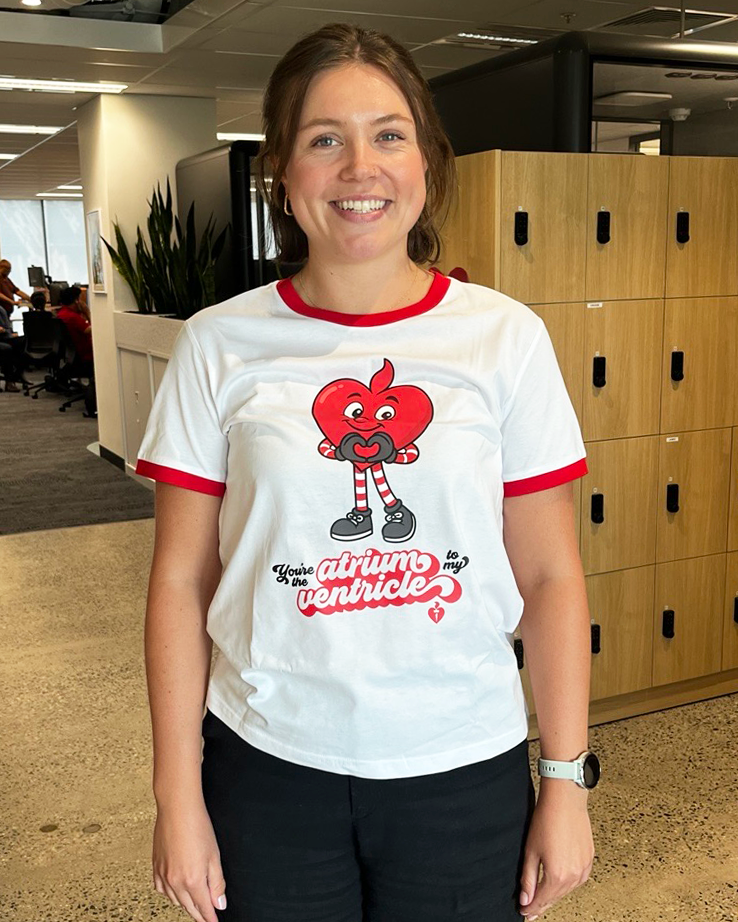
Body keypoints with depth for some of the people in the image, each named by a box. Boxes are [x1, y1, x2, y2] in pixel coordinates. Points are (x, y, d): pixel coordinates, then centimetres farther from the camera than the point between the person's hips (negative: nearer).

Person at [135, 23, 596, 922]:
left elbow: (550, 576, -2)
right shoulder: (219, 345, -5)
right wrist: (177, 794, -1)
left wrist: (566, 782, -1)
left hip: (465, 773, 0)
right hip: (268, 767, 0)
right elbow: (182, 578, -2)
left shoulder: (506, 336, -5)